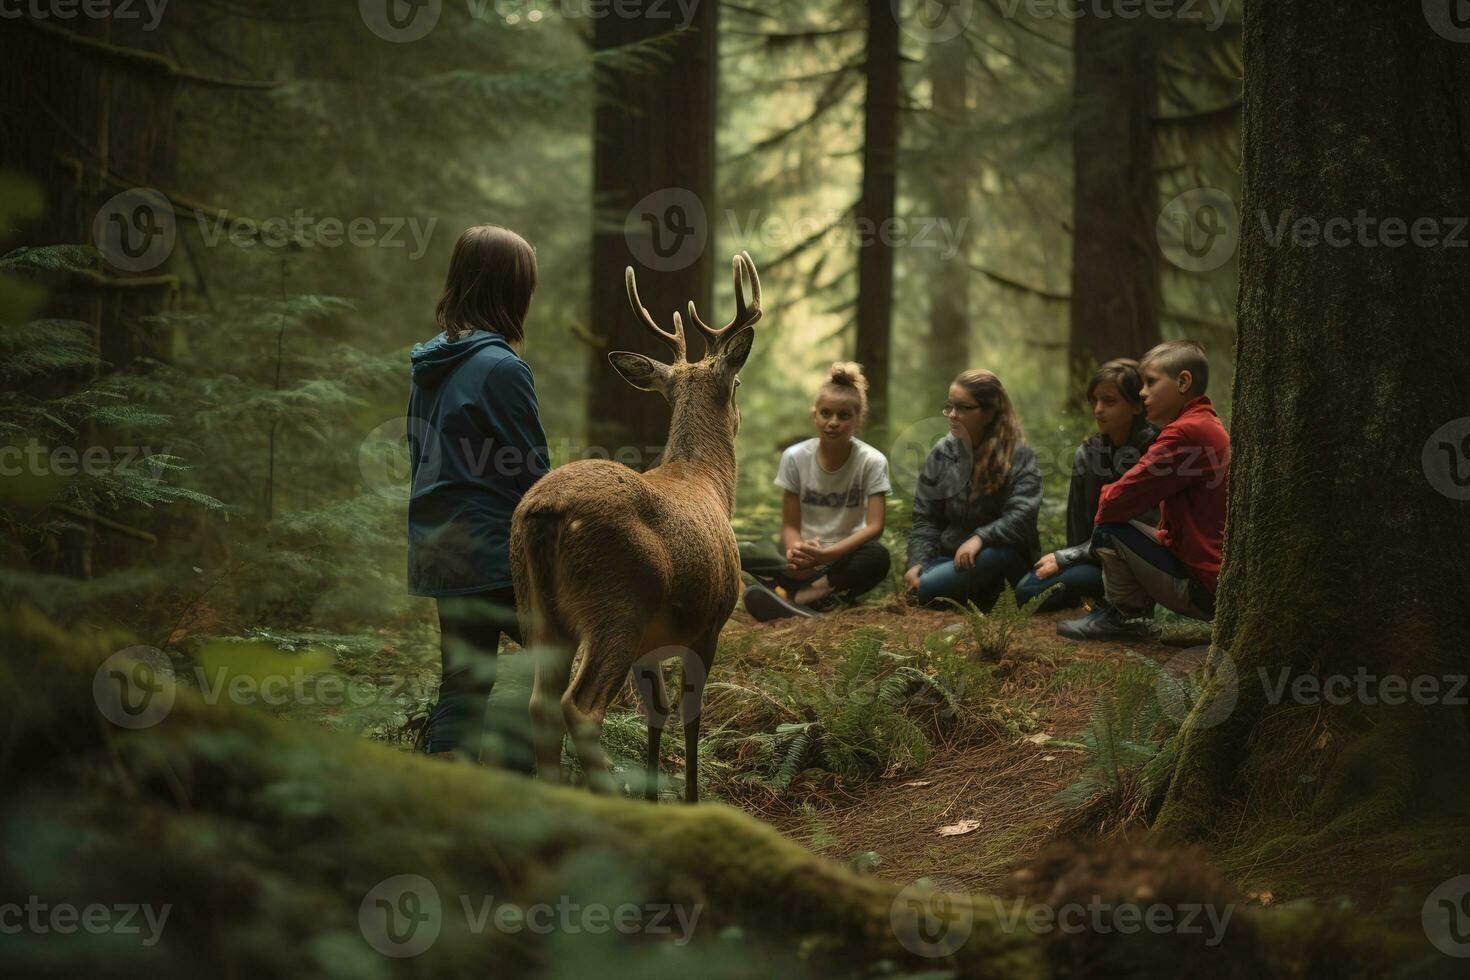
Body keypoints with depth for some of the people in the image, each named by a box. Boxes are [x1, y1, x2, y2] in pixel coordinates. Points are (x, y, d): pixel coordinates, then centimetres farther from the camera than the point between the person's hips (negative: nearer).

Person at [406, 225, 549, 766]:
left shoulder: (429, 366, 9)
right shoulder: (501, 368, -16)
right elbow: (534, 476, -13)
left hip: (437, 553, 8)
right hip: (498, 553, -8)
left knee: (463, 681, 13)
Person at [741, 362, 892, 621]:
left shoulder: (872, 461, -7)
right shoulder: (795, 457, -2)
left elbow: (874, 526, -14)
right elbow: (790, 525, -2)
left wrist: (825, 554, -29)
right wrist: (796, 552, -26)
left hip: (846, 560, -1)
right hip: (805, 561, 1)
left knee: (878, 556, -37)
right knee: (740, 556, -27)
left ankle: (792, 596, -36)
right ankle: (823, 594, -42)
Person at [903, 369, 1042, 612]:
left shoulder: (1019, 455, -7)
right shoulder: (942, 453, 5)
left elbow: (1021, 515, -18)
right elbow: (925, 518, 4)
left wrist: (980, 538, -33)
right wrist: (917, 563, -11)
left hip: (1001, 550, -4)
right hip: (949, 552, 5)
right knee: (914, 591, -26)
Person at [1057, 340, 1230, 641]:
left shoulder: (1187, 432, -20)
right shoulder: (1207, 426, 15)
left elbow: (1117, 502, -21)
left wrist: (1107, 498, 1)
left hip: (1201, 589, -11)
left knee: (1109, 530, -13)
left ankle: (1126, 614, 6)